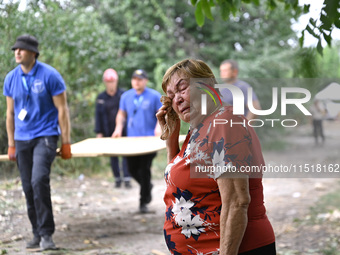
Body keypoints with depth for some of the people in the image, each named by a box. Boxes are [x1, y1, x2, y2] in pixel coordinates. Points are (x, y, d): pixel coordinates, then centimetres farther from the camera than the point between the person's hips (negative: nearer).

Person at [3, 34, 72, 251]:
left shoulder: (49, 75, -8)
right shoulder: (11, 78, 6)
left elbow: (62, 109, -5)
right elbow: (10, 113, 14)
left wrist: (66, 143, -7)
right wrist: (11, 145, 13)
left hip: (45, 136, -5)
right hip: (22, 139, 5)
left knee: (39, 180, -21)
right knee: (28, 188, 6)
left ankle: (46, 233, -12)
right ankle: (37, 234, 18)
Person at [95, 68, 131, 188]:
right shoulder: (101, 98, 4)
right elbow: (98, 115, 6)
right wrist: (99, 132, 2)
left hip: (123, 131, -2)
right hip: (109, 132, 2)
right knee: (113, 156, 6)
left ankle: (127, 179, -4)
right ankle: (117, 178, 15)